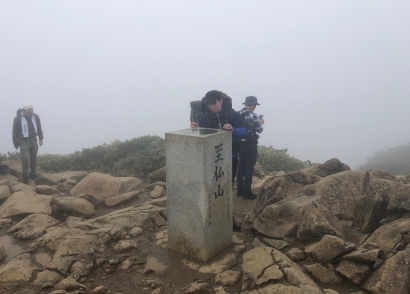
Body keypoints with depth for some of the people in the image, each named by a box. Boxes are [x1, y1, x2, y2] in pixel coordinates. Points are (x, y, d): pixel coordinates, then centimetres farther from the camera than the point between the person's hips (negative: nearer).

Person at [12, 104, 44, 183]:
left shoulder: (35, 117, -2)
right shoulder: (18, 119, -12)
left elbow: (39, 128, 11)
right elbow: (15, 132, -5)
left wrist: (40, 138, 8)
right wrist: (16, 143, -2)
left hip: (33, 140, 4)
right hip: (23, 141, -4)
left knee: (33, 158, 10)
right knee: (25, 159, -9)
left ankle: (33, 173, 26)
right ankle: (25, 176, 4)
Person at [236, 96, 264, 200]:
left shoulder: (238, 114, 5)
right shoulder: (253, 115, -16)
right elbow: (259, 130, -11)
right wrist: (261, 123, 10)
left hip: (241, 143, 7)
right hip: (250, 144, -7)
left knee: (241, 166, 14)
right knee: (249, 167, 0)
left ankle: (240, 189, 21)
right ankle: (247, 192, 4)